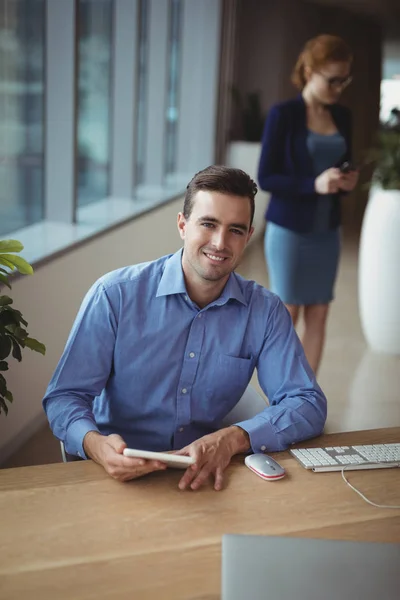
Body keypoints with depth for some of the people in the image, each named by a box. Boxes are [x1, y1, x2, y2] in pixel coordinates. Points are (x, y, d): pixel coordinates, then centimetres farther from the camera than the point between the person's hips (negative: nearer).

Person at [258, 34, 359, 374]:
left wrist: (348, 181, -6)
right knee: (288, 314, 2)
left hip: (327, 231, 5)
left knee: (318, 314, 7)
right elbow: (265, 177, -11)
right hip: (289, 230, -5)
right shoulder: (283, 115, -9)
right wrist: (313, 184, -24)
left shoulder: (343, 117, 8)